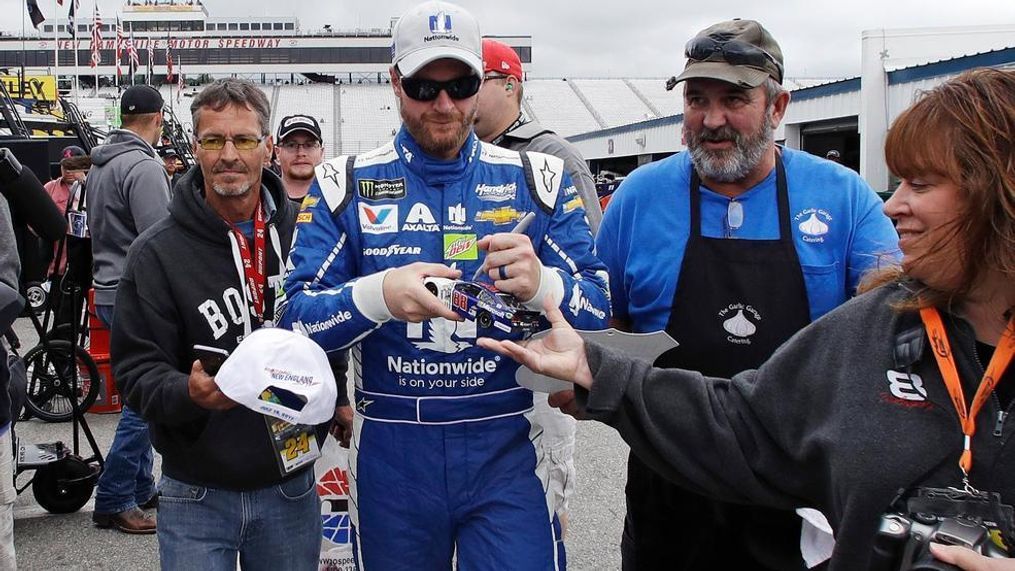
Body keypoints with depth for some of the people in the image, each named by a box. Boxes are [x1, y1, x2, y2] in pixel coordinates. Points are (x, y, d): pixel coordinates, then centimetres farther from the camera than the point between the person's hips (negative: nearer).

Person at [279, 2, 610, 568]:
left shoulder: (537, 179, 2)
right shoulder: (345, 184, 1)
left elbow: (599, 312, -3)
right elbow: (298, 319, -7)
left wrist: (541, 284, -26)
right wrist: (379, 295, -27)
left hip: (507, 446, 0)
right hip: (390, 452, 1)